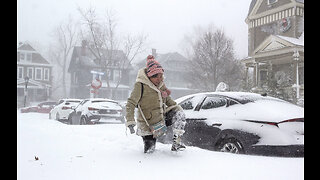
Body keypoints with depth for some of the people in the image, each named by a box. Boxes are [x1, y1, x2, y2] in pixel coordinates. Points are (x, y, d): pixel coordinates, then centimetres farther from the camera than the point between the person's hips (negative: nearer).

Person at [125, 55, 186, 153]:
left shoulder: (161, 83, 0)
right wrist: (130, 122, -28)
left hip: (162, 117, 5)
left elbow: (167, 99, 16)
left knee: (179, 113, -15)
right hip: (148, 124, -5)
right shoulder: (140, 85, -20)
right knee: (149, 151, -2)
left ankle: (176, 142, -11)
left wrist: (176, 106, 3)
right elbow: (130, 104, -20)